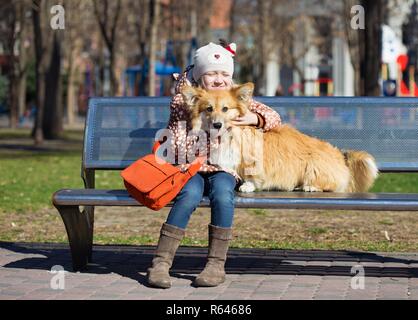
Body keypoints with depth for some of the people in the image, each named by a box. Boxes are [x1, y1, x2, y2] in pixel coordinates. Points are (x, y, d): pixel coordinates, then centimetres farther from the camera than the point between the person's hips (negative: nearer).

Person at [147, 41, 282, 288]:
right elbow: (174, 137, 7)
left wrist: (255, 118, -8)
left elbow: (275, 118, 14)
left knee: (222, 191, -34)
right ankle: (161, 263, -32)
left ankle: (216, 265, -29)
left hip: (223, 169, 1)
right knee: (190, 194, -34)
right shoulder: (184, 100, 8)